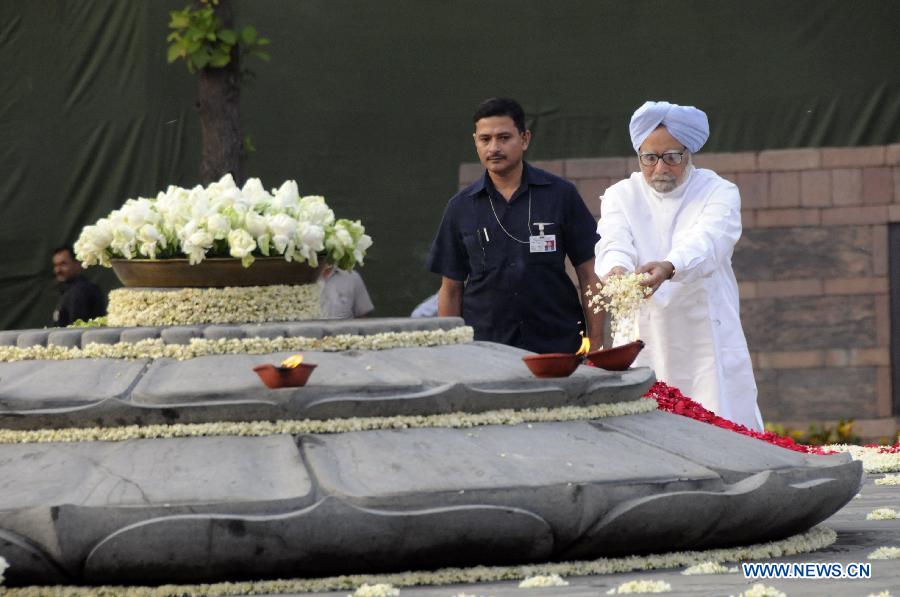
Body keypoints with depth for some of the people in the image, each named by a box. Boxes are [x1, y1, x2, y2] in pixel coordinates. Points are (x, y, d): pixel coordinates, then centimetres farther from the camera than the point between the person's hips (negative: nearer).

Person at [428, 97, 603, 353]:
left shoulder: (560, 195, 2)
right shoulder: (461, 207, 7)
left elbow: (588, 276, 3)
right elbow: (451, 289, 10)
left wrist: (596, 348, -4)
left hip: (556, 347, -1)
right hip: (484, 349, 1)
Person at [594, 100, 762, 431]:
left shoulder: (719, 192, 0)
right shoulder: (620, 196, 7)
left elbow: (705, 244, -20)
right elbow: (614, 246, -13)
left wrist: (668, 268, -42)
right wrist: (616, 269, -38)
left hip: (709, 345, -1)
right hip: (645, 345, 1)